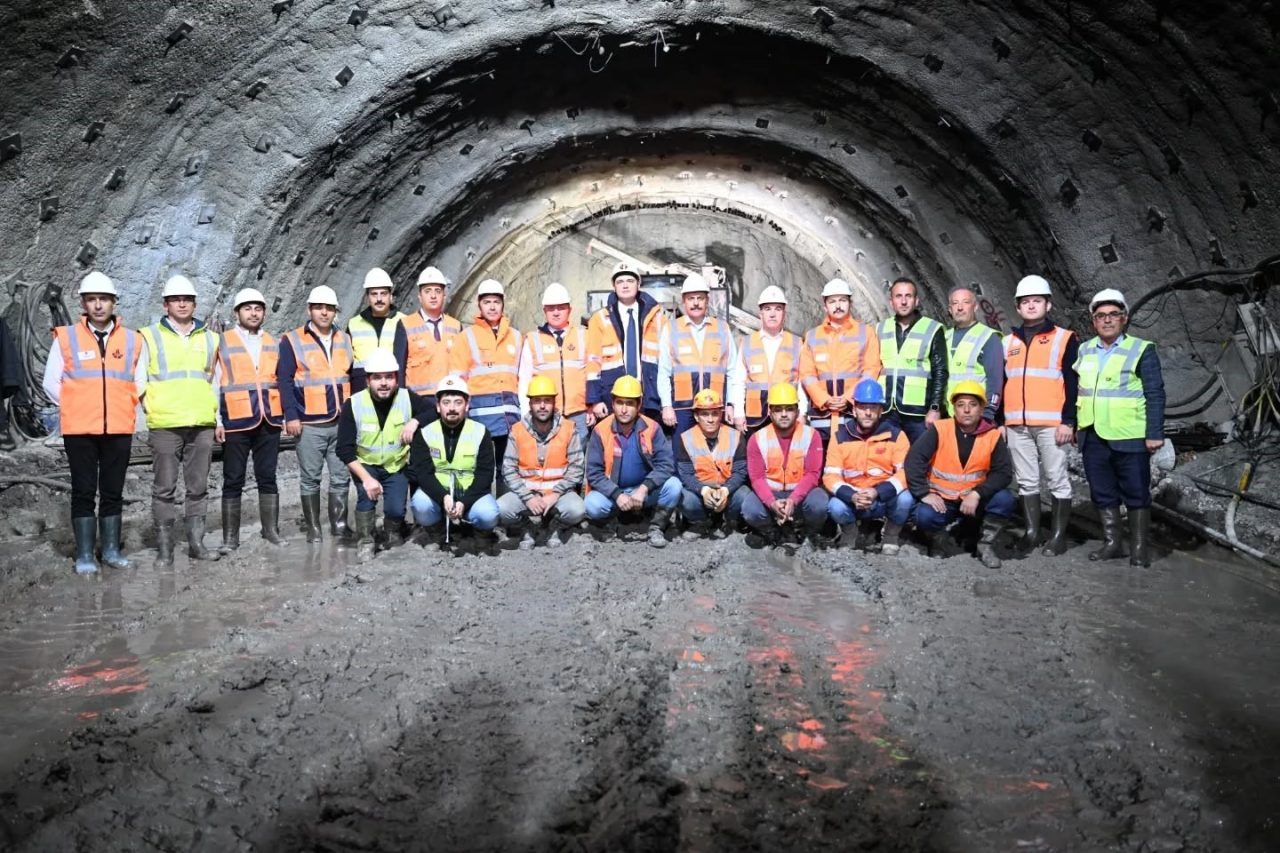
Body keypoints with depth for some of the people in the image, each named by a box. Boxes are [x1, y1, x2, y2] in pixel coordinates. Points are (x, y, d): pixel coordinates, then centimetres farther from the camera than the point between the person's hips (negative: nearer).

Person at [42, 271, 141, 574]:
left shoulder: (132, 340, 5)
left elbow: (139, 383, 14)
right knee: (83, 491, 3)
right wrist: (75, 408, 1)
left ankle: (112, 549, 17)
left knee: (113, 491, 9)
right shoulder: (66, 338, 1)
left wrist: (123, 409, 5)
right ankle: (84, 555, 8)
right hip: (79, 430, -1)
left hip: (119, 429, 2)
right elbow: (51, 382, 6)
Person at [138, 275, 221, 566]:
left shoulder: (210, 339, 14)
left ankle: (196, 542, 14)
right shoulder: (150, 337, 6)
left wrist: (216, 416, 11)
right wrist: (154, 410, -2)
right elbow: (139, 381, 5)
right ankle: (164, 548, 5)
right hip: (165, 426, -3)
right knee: (165, 489, -1)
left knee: (198, 487, 6)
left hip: (202, 425, 3)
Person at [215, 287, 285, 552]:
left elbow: (281, 382, 16)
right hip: (236, 422, -3)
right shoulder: (222, 343, 2)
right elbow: (214, 384, 0)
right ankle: (230, 536, 8)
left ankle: (271, 529, 16)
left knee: (267, 477, 8)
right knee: (233, 481, 2)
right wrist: (217, 421, -6)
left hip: (269, 422, 3)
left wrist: (287, 415, 8)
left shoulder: (273, 344, 13)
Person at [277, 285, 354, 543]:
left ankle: (339, 525, 14)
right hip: (309, 424, -3)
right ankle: (312, 528, 12)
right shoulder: (293, 341, 0)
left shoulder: (344, 341, 13)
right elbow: (284, 381, -4)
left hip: (343, 423, 4)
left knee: (341, 477, 5)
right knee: (310, 478, 4)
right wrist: (291, 415, -11)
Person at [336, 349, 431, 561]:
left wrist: (414, 421, -26)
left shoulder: (408, 398, -16)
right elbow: (344, 449, -18)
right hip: (365, 464, -1)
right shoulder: (353, 405, -19)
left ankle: (394, 534, 20)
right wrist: (366, 478, -28)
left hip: (397, 465, 1)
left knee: (396, 509, -16)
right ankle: (365, 540, -5)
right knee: (366, 494, -28)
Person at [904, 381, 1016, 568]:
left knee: (1004, 499, -25)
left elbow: (1003, 472, -10)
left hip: (975, 499, 2)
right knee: (925, 516, -31)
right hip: (942, 498, -1)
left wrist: (977, 494, -24)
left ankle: (985, 545, -1)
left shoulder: (993, 436, -6)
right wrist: (924, 494, -23)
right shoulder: (939, 430, -10)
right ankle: (939, 540, 6)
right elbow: (914, 460, -14)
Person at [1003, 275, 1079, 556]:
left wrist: (1068, 421, -10)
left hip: (1051, 425, -4)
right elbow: (1000, 384, 17)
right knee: (1026, 481, 9)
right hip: (1017, 425, 4)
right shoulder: (1008, 342, 15)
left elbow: (1073, 384, -3)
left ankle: (1058, 535, 8)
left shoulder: (1065, 339, 2)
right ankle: (1031, 531, 17)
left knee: (1056, 480, 1)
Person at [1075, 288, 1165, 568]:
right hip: (1092, 438, 4)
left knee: (1136, 494, 3)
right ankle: (1112, 543, 21)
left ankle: (1140, 548, 12)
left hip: (1129, 438, -4)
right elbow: (1075, 390, 15)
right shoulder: (1084, 350, 12)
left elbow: (1155, 394, -4)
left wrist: (1154, 434, -10)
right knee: (1103, 494, 10)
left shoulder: (1141, 350, 0)